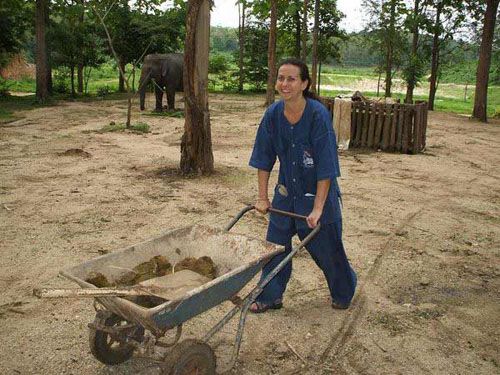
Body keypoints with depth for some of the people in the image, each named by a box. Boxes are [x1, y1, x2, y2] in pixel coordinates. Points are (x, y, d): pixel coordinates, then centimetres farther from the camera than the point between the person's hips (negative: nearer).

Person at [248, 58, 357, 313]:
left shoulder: (318, 115, -23)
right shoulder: (273, 114, -9)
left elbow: (325, 167, -22)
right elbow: (264, 159, -1)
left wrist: (317, 208, -23)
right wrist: (262, 197, -1)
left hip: (318, 193, -4)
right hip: (286, 192, 4)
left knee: (326, 249, 11)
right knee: (275, 244, 7)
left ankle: (343, 292, 38)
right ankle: (271, 296, 26)